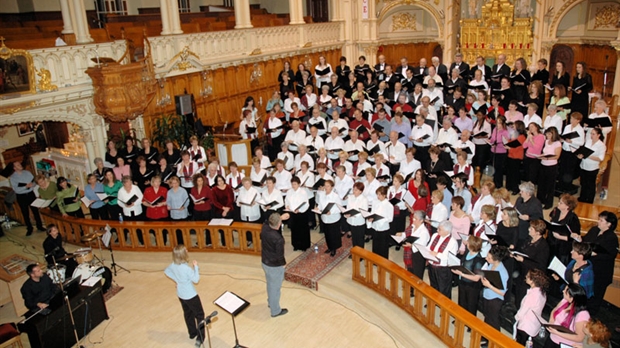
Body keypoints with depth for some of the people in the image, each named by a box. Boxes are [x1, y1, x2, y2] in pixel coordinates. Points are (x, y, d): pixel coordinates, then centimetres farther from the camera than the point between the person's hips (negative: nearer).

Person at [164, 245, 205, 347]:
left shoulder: (173, 265, -9)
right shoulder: (187, 268, -32)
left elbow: (166, 271, 12)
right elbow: (196, 280, -22)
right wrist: (196, 267, -17)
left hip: (181, 294, 7)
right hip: (190, 295, -7)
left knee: (188, 314, 24)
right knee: (199, 315, 6)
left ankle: (192, 333, 39)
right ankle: (200, 338, 5)